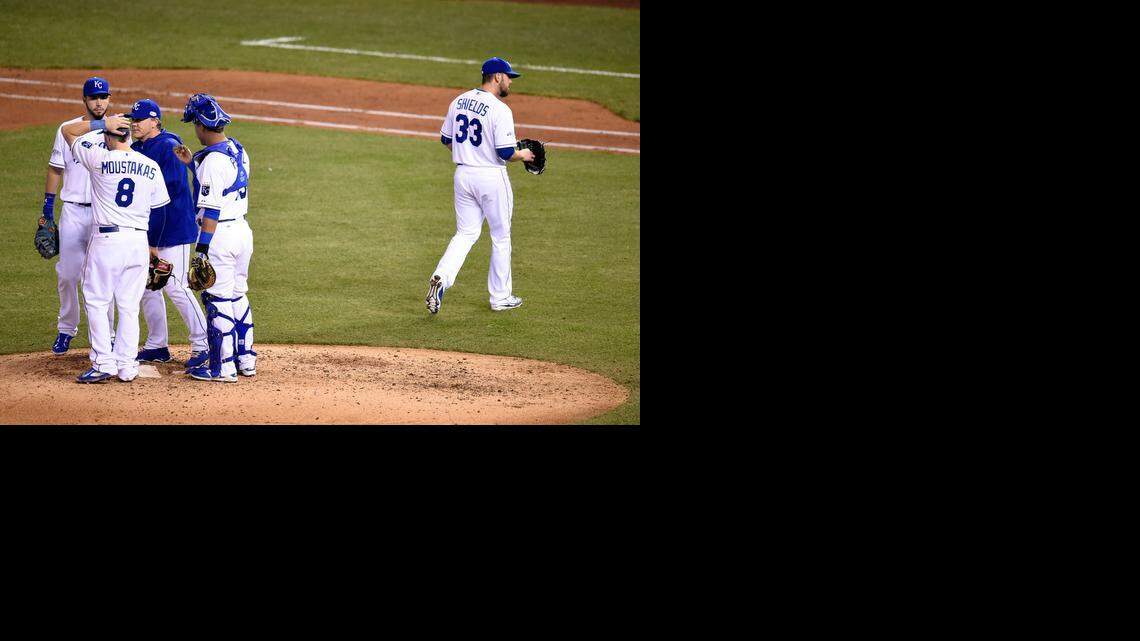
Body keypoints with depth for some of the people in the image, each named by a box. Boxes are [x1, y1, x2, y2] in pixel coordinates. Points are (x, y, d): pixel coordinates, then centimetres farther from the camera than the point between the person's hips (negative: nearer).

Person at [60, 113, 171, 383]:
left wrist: (102, 123, -3)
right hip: (139, 242, 4)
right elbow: (159, 206, 9)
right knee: (129, 306, 10)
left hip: (106, 239, -4)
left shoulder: (99, 159, -7)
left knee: (96, 302, 4)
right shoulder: (151, 166, 5)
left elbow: (67, 130, 3)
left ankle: (104, 363, -2)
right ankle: (127, 365, 10)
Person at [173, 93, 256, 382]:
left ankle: (223, 367, 1)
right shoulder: (238, 150, 8)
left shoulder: (212, 160, -19)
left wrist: (202, 247, -19)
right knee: (238, 297, 18)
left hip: (220, 234, -9)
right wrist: (193, 163, 20)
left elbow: (212, 209, -21)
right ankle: (246, 359, 24)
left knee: (217, 300, -2)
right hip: (243, 230, 9)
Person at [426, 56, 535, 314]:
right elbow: (505, 153, -20)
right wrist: (523, 155, 0)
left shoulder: (458, 102, 4)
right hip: (491, 177, -6)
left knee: (466, 233, 13)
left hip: (463, 175, 6)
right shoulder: (500, 110, -18)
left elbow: (446, 139, 12)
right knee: (501, 237, 10)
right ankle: (500, 297, 18)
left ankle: (441, 277, -11)